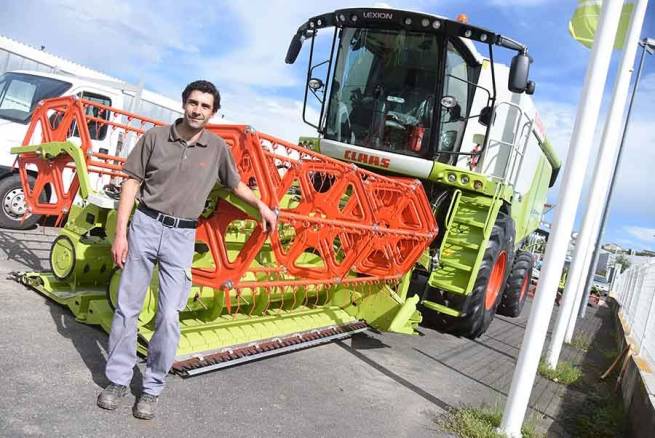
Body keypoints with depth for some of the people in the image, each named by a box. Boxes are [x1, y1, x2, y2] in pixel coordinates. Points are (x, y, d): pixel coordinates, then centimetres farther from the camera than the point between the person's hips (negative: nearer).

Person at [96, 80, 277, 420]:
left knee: (169, 316, -3)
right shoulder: (155, 137, 0)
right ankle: (118, 380, 24)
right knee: (127, 308, 8)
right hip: (145, 226, 0)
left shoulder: (217, 148, 4)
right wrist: (120, 233, -4)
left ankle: (152, 388, 15)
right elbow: (132, 184, 1)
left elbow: (235, 184, 21)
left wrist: (262, 206, 18)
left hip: (182, 237, 0)